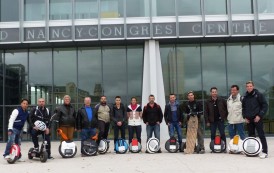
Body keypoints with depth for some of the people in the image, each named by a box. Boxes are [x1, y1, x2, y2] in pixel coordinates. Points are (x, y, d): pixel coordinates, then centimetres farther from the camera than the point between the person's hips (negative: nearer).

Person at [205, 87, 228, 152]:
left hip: (220, 120, -1)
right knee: (213, 135, 5)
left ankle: (224, 148, 7)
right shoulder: (208, 102, 2)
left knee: (222, 134, 1)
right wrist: (207, 121, -2)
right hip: (212, 121, 1)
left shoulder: (222, 100, 1)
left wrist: (225, 116, 2)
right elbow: (206, 112, 3)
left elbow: (227, 108, 8)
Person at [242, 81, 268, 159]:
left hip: (257, 118, -5)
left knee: (261, 135, -7)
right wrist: (245, 117, 5)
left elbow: (265, 105, -7)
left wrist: (260, 115, -13)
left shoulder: (258, 95, -4)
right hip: (248, 120, 5)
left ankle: (265, 152, -6)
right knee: (251, 136, 10)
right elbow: (243, 108, 18)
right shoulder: (245, 97, 10)